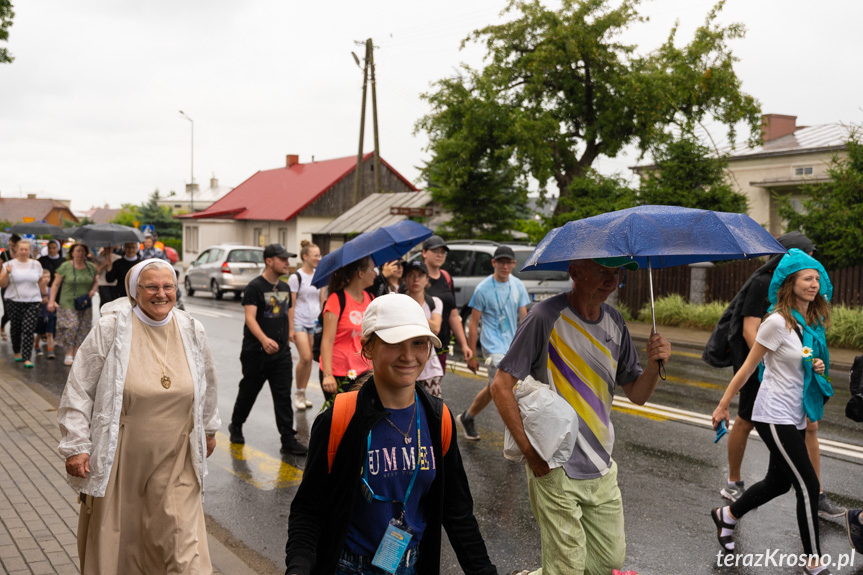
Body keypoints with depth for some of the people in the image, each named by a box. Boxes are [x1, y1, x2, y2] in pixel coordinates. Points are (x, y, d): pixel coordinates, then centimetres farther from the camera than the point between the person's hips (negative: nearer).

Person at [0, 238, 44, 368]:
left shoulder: (36, 264, 6)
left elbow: (41, 281, 15)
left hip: (32, 302, 0)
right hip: (14, 301, 0)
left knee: (29, 330, -9)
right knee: (15, 328, 11)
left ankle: (27, 358, -11)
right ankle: (17, 352, 34)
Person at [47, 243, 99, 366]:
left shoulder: (91, 267, 5)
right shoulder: (65, 266, -5)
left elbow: (95, 281, 20)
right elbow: (56, 284, -2)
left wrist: (93, 290, -2)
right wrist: (51, 301, -9)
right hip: (68, 303, -4)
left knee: (82, 330, 3)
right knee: (71, 325, -16)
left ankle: (76, 355, 13)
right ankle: (69, 354, -3)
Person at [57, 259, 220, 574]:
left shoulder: (192, 331, 2)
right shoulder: (111, 328, -8)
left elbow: (207, 385, 18)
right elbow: (79, 390, -5)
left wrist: (209, 429, 25)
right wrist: (75, 446, -8)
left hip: (174, 460, 2)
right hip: (119, 458, -2)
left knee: (182, 536, -3)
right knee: (116, 536, 10)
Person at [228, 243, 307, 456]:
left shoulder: (285, 288, 10)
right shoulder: (255, 287, -11)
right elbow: (250, 318, -21)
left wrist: (289, 335, 15)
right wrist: (264, 339, -36)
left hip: (281, 352, 5)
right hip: (256, 352, -5)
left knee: (283, 396, -1)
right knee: (249, 392, 11)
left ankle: (288, 440, -1)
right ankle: (236, 426, 35)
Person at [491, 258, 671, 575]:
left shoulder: (615, 322, 4)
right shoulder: (546, 317, -16)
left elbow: (637, 394, 9)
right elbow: (501, 385, -17)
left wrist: (654, 364, -12)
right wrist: (530, 451, -19)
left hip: (603, 472, 7)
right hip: (555, 471, -6)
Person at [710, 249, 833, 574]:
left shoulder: (813, 323, 6)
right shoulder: (778, 322, -17)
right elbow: (748, 367, -12)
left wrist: (818, 367, -3)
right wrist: (723, 405, -8)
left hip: (797, 416, 8)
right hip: (775, 417, -8)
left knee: (779, 482, 18)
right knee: (808, 486, -6)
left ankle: (726, 516, 40)